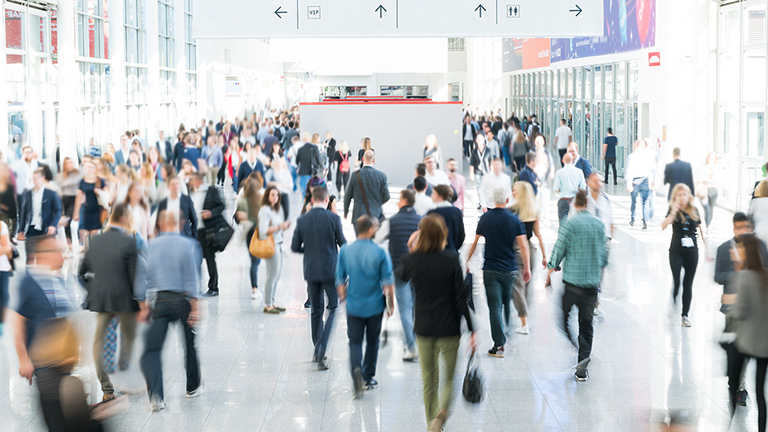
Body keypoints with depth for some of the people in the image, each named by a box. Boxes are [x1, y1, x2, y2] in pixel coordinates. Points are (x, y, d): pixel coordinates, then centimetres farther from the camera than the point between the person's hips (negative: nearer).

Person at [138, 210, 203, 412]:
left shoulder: (151, 246, 2)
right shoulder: (188, 245, -4)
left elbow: (144, 276, 2)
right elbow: (192, 277, -7)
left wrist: (144, 305, 9)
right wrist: (195, 306, -6)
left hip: (160, 301, 0)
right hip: (183, 300, 0)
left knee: (152, 349, -1)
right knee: (190, 344, 18)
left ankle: (156, 394, -18)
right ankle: (193, 387, 32)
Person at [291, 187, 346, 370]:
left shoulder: (302, 220, -1)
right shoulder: (333, 218, -10)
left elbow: (295, 247, 3)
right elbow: (343, 244, -4)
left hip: (311, 271, 4)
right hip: (330, 270, -3)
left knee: (316, 311, 15)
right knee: (334, 307, 4)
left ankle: (317, 352, 21)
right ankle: (321, 350, -11)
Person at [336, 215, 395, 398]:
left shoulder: (345, 251, -5)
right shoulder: (380, 253, -12)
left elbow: (340, 279, 2)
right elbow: (388, 283, -9)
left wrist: (342, 295, 20)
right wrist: (390, 304, 5)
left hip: (353, 306, 1)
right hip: (375, 306, -1)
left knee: (355, 341, 5)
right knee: (372, 341, 16)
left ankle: (356, 371, -21)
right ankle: (368, 377, 24)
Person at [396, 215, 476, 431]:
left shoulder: (412, 259, -6)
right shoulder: (451, 259, -13)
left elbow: (399, 276, 18)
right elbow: (461, 297, -12)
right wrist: (472, 330, -6)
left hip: (423, 330, 2)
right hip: (448, 329, -2)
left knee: (429, 380, 16)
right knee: (449, 377, 11)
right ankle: (442, 412, -14)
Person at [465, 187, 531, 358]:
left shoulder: (485, 218, -2)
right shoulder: (514, 220, -4)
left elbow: (475, 243, 4)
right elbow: (523, 246, -7)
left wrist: (467, 262, 15)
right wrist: (527, 268, 1)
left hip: (490, 269, -1)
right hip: (509, 270, 1)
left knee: (495, 306, -2)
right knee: (507, 304, 18)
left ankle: (499, 344, -7)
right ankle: (509, 335, 32)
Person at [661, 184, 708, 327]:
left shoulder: (694, 211, 4)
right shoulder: (673, 210, -3)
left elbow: (701, 230, 11)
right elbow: (663, 226, -20)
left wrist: (707, 249, 9)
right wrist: (674, 212, -29)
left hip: (692, 251, 2)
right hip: (676, 251, -2)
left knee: (688, 284, 6)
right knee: (676, 282, -7)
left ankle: (685, 315, 13)